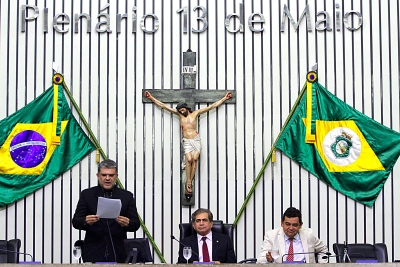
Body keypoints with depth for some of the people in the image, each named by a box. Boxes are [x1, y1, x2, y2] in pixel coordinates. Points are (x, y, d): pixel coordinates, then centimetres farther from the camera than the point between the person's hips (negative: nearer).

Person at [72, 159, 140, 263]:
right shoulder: (87, 194, 7)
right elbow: (75, 221, 3)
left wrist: (127, 223, -18)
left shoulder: (127, 196, 8)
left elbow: (136, 224, 5)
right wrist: (86, 221, -20)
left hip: (118, 254, 1)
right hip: (93, 253, -1)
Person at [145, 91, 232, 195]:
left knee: (195, 159, -12)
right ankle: (188, 182, -10)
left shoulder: (195, 113, 8)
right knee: (189, 159, -15)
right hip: (186, 141, 0)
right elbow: (163, 106, 12)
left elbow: (212, 106, 10)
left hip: (196, 139, 0)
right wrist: (151, 97, 10)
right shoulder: (180, 114, 11)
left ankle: (190, 181, -6)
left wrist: (225, 98, 10)